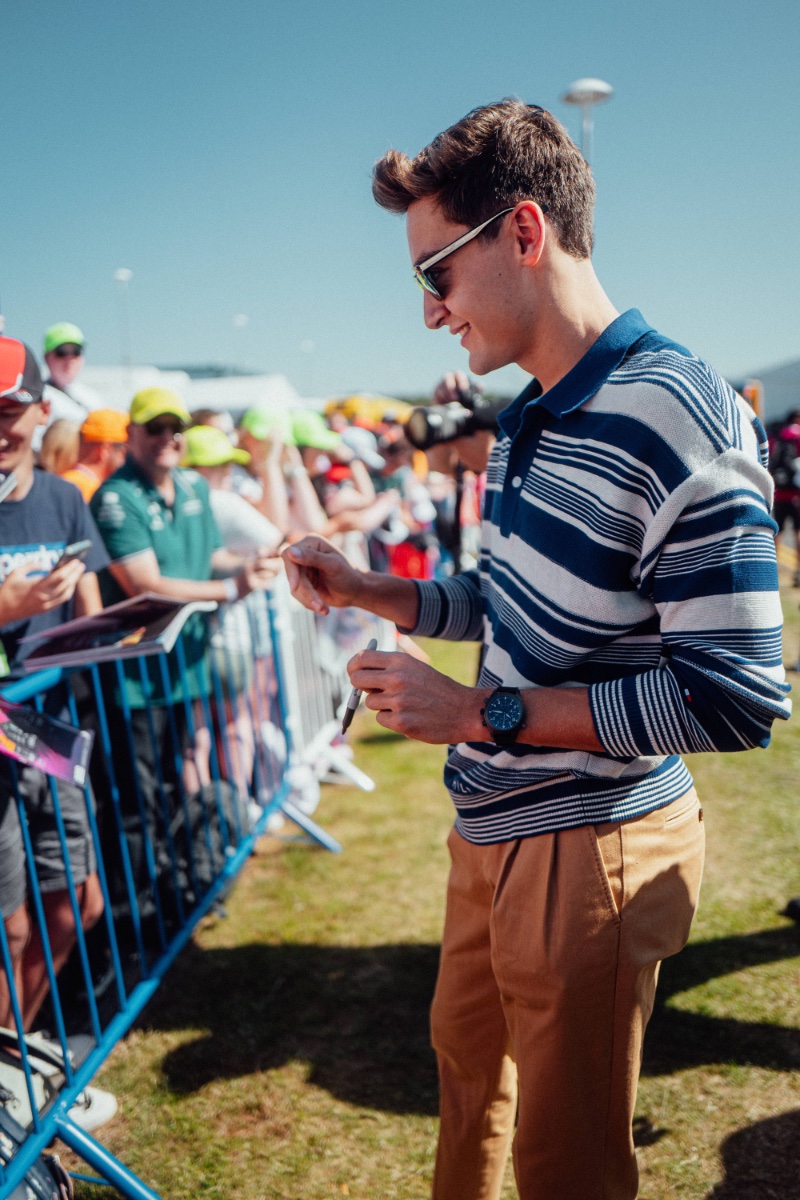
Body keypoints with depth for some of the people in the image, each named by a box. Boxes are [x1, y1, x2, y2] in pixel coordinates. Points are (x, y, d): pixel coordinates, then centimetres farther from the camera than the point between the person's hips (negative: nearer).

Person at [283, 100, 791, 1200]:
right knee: (467, 1063, 28)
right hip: (492, 828, 9)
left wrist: (484, 712, -25)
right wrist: (368, 592, 5)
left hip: (592, 849, -8)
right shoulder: (525, 423, 7)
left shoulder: (679, 420, -23)